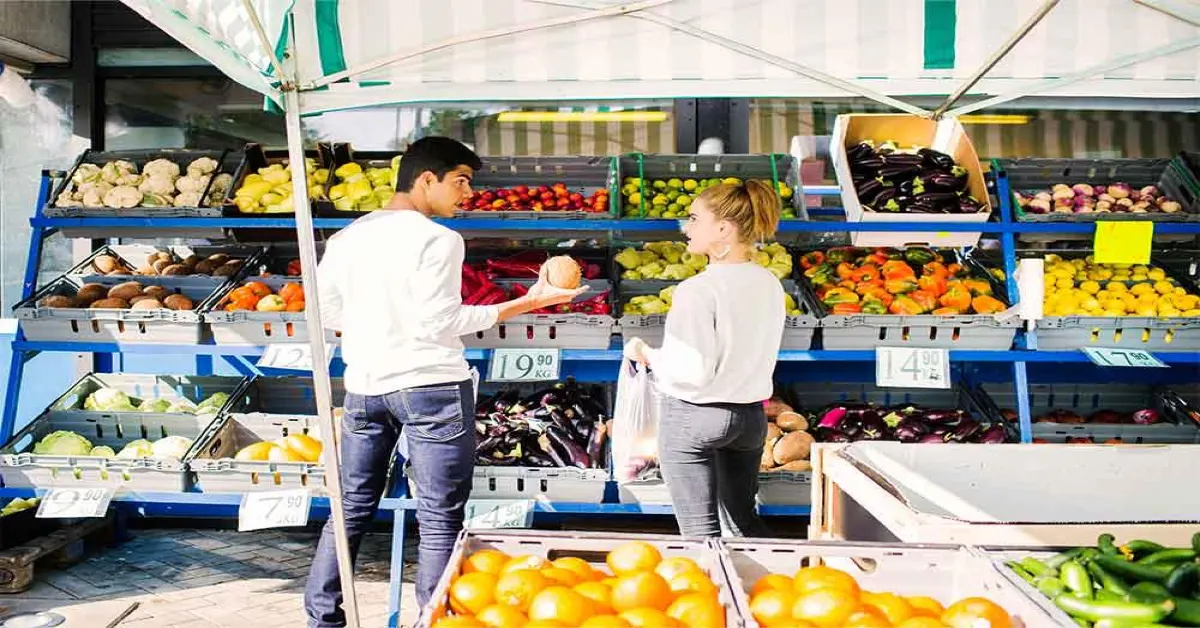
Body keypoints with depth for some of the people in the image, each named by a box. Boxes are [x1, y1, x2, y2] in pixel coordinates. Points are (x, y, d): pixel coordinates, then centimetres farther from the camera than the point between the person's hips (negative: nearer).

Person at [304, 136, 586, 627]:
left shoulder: (346, 237, 7)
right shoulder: (437, 239, -12)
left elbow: (327, 313, 10)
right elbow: (439, 322, -15)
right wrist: (527, 303, -12)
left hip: (364, 385, 7)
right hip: (430, 387, -6)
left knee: (351, 509, 17)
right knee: (439, 519, 3)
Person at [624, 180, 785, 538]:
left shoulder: (698, 290, -21)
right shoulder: (770, 285, 0)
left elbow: (692, 372, -21)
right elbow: (763, 356, 8)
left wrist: (646, 355, -6)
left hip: (693, 417, -7)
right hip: (750, 414, 7)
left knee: (700, 530, 5)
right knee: (744, 519, 23)